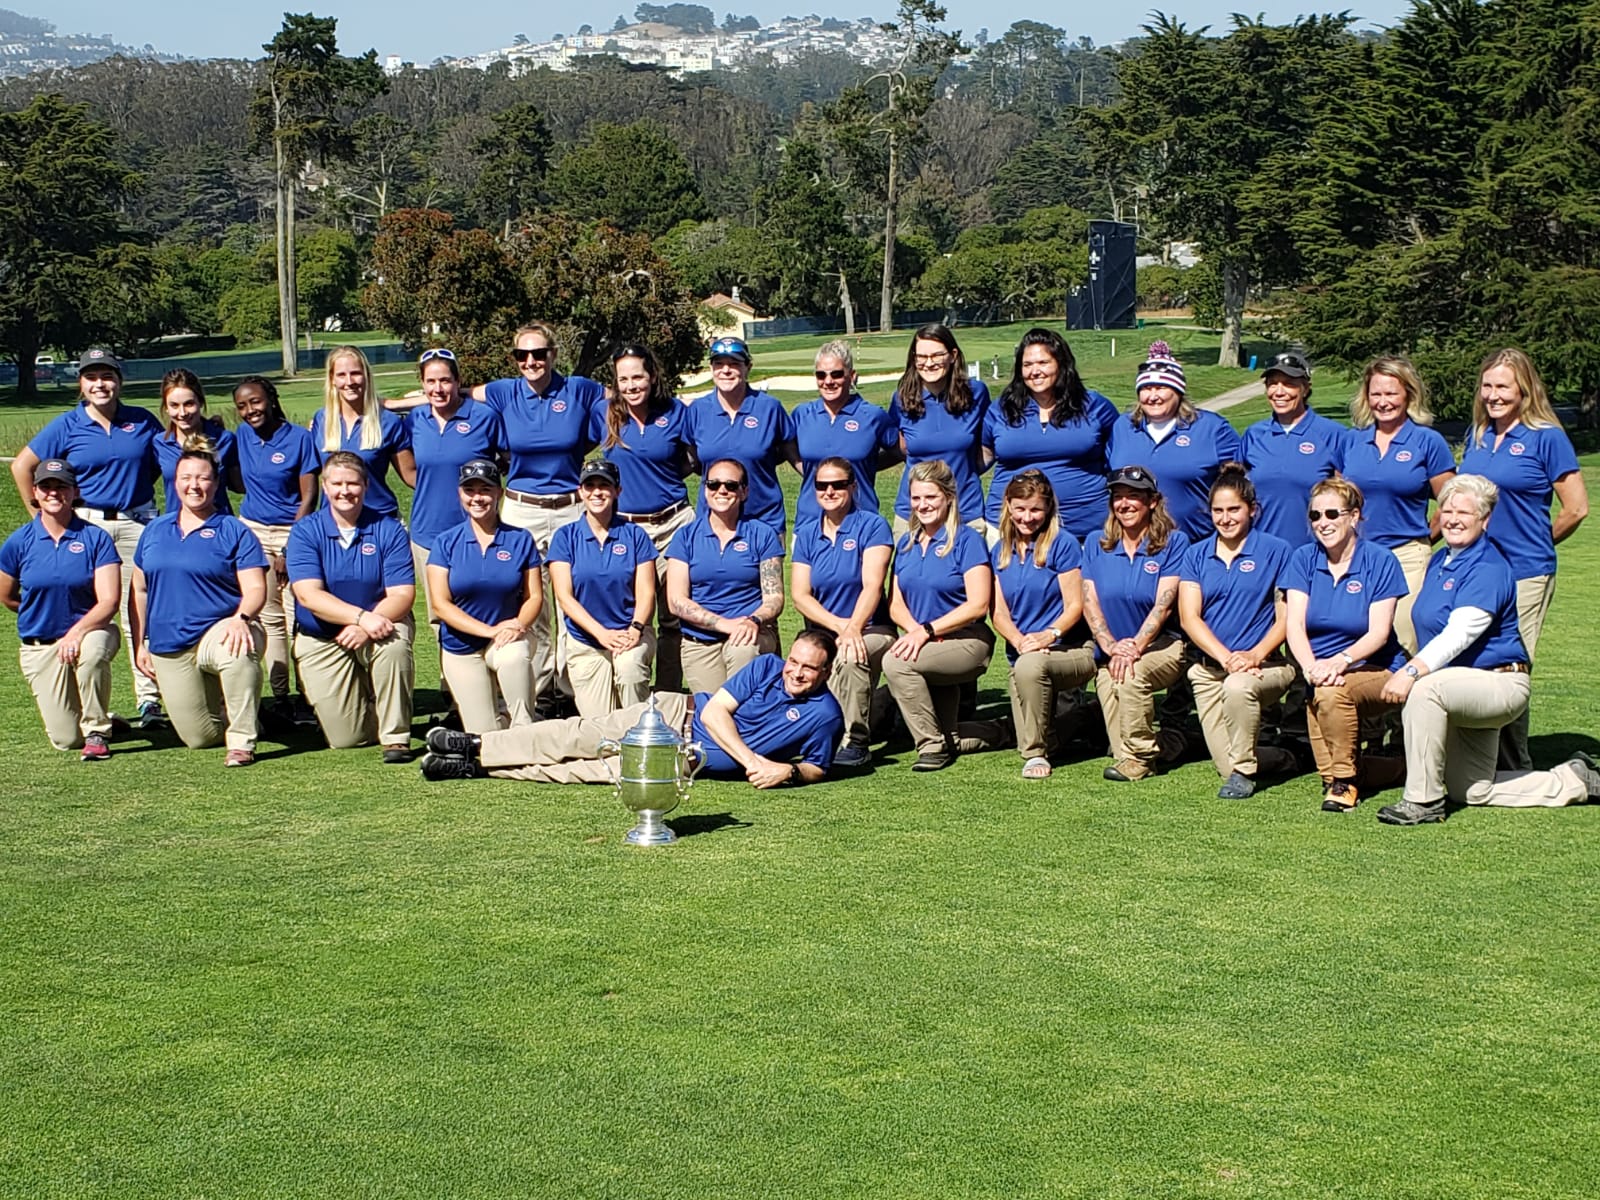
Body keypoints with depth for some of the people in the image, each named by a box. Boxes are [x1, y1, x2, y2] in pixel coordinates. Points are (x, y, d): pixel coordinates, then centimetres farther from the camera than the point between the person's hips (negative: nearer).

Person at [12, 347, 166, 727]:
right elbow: (22, 466, 8)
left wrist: (140, 490, 9)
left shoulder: (143, 422, 5)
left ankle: (149, 700, 1)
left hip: (136, 524, 0)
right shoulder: (67, 426, 2)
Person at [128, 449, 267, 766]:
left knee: (239, 650, -43)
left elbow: (255, 589, -9)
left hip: (218, 630, -4)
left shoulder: (234, 532, -1)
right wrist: (139, 644, 12)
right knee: (199, 738, 3)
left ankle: (242, 742, -30)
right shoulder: (154, 531, 13)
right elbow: (139, 591, 18)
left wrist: (241, 617, -30)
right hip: (168, 648, 4)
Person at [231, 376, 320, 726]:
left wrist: (289, 549, -11)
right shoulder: (242, 436, 8)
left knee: (298, 617, -9)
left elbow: (308, 497, -8)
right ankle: (279, 697, 9)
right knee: (268, 617, 5)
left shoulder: (299, 438, -7)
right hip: (253, 531, 5)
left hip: (292, 531, -5)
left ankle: (306, 698, -6)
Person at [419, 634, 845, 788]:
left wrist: (788, 770, -17)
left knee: (599, 770, -14)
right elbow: (715, 710, -6)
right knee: (581, 737, -16)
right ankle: (478, 748, -9)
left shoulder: (826, 715, -4)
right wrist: (749, 758, -17)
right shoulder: (766, 667, -2)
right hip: (678, 713, 1)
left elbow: (817, 769, 6)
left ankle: (478, 765, -12)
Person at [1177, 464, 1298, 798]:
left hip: (1265, 664, -3)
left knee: (1238, 686, -39)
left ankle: (1244, 771, -16)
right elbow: (1189, 617, -2)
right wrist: (1226, 657, -16)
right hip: (1209, 668, 3)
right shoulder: (1197, 555, 8)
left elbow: (1286, 617, -4)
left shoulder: (1275, 551, 0)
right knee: (1226, 766, -5)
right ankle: (1279, 759, 29)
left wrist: (1254, 655, -20)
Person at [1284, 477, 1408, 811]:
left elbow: (1379, 632, -11)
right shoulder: (1303, 560, 5)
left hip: (1374, 669, -4)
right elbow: (1295, 624, -6)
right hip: (1321, 670, 4)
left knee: (1332, 693, -33)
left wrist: (1341, 661, -30)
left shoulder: (1380, 561, -4)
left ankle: (1344, 780, -12)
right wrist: (1311, 667, -26)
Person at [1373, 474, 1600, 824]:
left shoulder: (1488, 568, -19)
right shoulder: (1439, 561, 9)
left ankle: (1422, 801, -28)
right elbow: (1431, 628, 15)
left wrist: (1413, 671, -44)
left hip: (1498, 682, -10)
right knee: (1472, 792, 13)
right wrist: (1407, 671, -1)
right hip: (1465, 688, 10)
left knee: (1424, 690, -36)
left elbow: (1460, 633, -32)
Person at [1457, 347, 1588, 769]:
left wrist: (1534, 545, 6)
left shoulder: (1547, 437, -7)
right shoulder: (1477, 436, 10)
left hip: (1524, 575, -6)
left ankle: (1516, 772, 12)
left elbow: (1576, 509, -5)